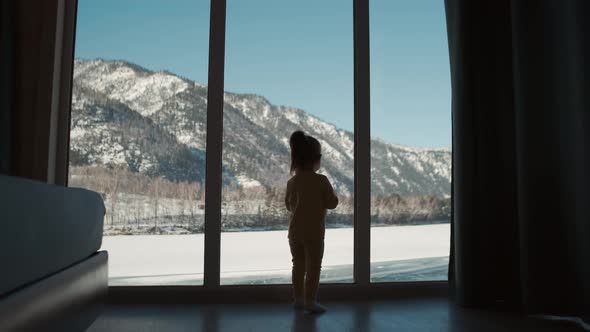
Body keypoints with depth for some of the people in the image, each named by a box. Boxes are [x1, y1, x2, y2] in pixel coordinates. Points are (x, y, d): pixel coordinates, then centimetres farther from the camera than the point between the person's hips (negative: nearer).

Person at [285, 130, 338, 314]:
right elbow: (332, 203, -9)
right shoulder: (321, 180, -13)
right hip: (314, 231, -5)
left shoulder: (292, 181, 2)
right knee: (313, 267, 4)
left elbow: (289, 205, 10)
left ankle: (298, 299, 24)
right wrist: (329, 196, 10)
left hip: (295, 230, 5)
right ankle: (310, 301, 5)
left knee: (298, 265, 15)